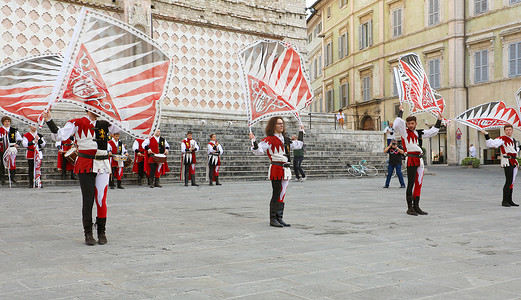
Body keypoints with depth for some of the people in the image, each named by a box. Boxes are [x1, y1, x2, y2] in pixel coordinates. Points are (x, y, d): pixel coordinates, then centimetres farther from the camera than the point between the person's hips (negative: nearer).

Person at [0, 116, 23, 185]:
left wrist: (17, 143, -5)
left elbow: (19, 138, 12)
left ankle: (13, 176, 7)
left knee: (12, 163, -1)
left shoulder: (14, 130, 9)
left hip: (12, 150, 1)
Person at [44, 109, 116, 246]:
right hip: (85, 166, -3)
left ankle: (101, 233, 13)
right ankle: (88, 234, 9)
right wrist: (49, 121, -16)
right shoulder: (77, 123, 2)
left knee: (101, 200, 0)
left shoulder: (105, 124, 12)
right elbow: (60, 136, -6)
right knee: (88, 200, -4)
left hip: (102, 166, 3)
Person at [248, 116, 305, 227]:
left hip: (286, 170, 7)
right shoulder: (269, 140, -5)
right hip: (276, 169, -7)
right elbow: (258, 151, -9)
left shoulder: (285, 139, 17)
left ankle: (279, 218, 16)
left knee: (282, 194, 10)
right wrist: (254, 141, -23)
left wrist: (301, 132, 33)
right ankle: (273, 219, 2)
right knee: (276, 195, -6)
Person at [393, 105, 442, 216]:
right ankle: (410, 208, -3)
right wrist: (400, 112, -13)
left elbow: (432, 132, 30)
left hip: (419, 160, 7)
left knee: (419, 184, 10)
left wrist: (438, 121, 28)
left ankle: (416, 207, 18)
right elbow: (397, 125, -19)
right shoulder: (404, 132, -1)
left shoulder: (419, 133, 18)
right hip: (411, 160, -7)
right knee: (410, 184, -7)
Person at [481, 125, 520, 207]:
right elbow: (491, 144, -21)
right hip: (507, 162, -8)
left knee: (512, 182, 11)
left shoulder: (514, 140, 19)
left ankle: (509, 200, 17)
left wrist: (516, 149, 22)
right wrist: (486, 135, -31)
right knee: (508, 181, -14)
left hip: (514, 163, 8)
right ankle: (504, 201, -11)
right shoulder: (502, 139, -7)